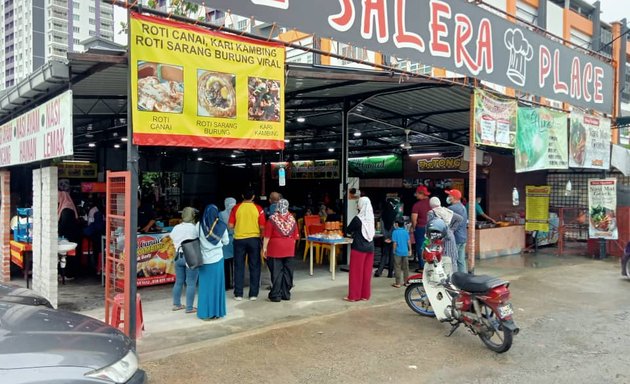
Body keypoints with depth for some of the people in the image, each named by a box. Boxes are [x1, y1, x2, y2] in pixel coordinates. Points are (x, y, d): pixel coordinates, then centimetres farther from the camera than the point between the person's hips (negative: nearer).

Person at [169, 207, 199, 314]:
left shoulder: (175, 228, 6)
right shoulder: (194, 228, -12)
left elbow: (173, 241, 10)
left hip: (178, 257, 6)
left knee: (179, 281, 17)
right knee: (191, 283, 0)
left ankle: (176, 304, 26)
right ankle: (189, 307, 3)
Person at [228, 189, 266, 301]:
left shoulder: (236, 208, -4)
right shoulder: (258, 208, -5)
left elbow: (230, 225, -3)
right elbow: (262, 227, -8)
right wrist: (261, 234, 11)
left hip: (239, 240, 1)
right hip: (254, 239, 0)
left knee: (239, 267, 8)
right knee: (254, 267, 9)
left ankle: (238, 294, 11)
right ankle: (253, 294, 11)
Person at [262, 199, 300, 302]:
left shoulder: (273, 219, -6)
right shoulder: (292, 219, 5)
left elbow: (267, 236, -8)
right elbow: (295, 236, 8)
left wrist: (264, 248, -3)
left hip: (275, 248, -3)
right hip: (289, 249, 3)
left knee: (276, 272, 0)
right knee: (287, 271, 8)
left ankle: (276, 295, 1)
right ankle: (286, 294, 15)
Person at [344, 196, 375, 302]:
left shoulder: (358, 219, -15)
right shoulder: (371, 218, 2)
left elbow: (347, 230, -3)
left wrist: (353, 232, 17)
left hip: (358, 248, -6)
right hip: (370, 248, 6)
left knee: (356, 272, 3)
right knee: (367, 272, 11)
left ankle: (354, 296, 8)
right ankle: (365, 295, 18)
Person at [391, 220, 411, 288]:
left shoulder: (395, 232, -10)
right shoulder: (406, 232, 3)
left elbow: (395, 243, -12)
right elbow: (409, 241, 3)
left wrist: (394, 250, 0)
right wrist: (410, 250, 12)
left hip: (398, 252, -4)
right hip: (405, 252, 4)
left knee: (398, 268, 2)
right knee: (405, 267, 14)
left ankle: (398, 283, 3)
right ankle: (406, 282, 22)